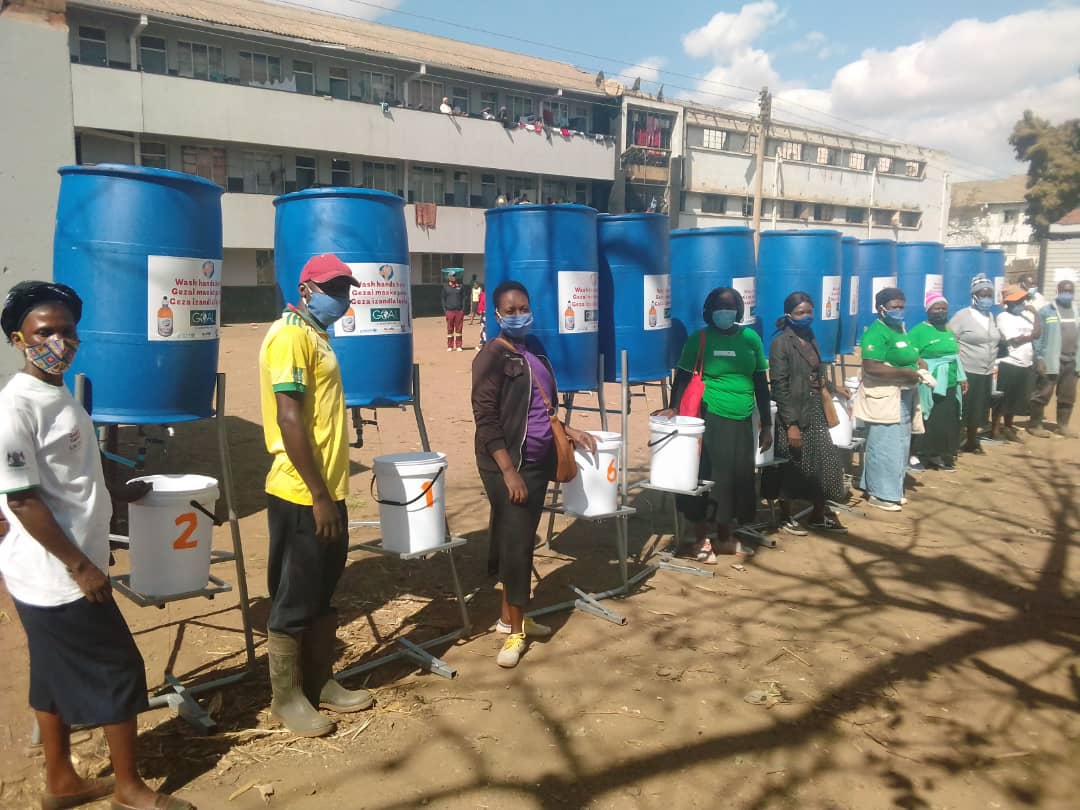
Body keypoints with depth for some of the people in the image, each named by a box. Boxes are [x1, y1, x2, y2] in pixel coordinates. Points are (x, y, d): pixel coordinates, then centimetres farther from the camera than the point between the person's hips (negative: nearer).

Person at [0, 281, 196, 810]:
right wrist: (80, 565, -19)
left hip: (60, 573, 9)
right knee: (120, 671, 2)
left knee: (57, 676, 19)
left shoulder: (60, 396, 8)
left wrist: (118, 493, 29)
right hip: (55, 575, -9)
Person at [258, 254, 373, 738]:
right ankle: (286, 698, 20)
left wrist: (329, 491, 19)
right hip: (301, 495, -9)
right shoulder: (290, 335, -15)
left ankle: (320, 683, 31)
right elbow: (289, 420, -21)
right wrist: (318, 495, -21)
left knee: (324, 593, 18)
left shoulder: (316, 335, 14)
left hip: (328, 490, 9)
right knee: (294, 599, 4)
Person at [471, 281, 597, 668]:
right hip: (507, 464, -7)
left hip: (538, 460, 7)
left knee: (523, 539, 14)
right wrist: (509, 471, -22)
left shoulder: (535, 349, 12)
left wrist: (569, 431, 12)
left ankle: (510, 616, 27)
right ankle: (516, 631, 9)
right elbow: (486, 420, -18)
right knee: (515, 541, -3)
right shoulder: (492, 356, -12)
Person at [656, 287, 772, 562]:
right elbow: (682, 377, -5)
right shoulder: (699, 339, -3)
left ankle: (725, 537, 28)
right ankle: (702, 541, 13)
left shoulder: (751, 338, 7)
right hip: (710, 419, -4)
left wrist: (766, 424, 10)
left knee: (737, 477, 11)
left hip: (742, 421, 4)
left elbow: (761, 383, 11)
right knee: (708, 476, -2)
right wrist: (674, 408, -23)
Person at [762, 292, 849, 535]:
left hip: (816, 411, 7)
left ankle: (819, 515, 24)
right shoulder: (781, 343, -14)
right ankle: (786, 517, 20)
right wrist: (791, 424, -23)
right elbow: (780, 386, -19)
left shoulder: (810, 338, 9)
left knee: (824, 462, 10)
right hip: (794, 414, -7)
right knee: (792, 468, 4)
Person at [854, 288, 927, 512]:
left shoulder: (900, 329, 13)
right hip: (884, 398, -10)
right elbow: (871, 368, -27)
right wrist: (905, 372, -24)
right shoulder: (877, 333, -17)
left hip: (903, 397, 10)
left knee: (899, 445, 15)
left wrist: (917, 363, 6)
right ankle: (879, 494, 4)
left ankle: (890, 489, 26)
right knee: (884, 446, -5)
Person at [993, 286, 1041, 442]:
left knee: (1016, 399, 13)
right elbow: (1015, 340, -14)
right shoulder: (1003, 317, -9)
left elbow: (1038, 333, 0)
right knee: (1002, 399, 0)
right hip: (1009, 364, -6)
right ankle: (994, 429, 8)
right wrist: (1031, 335, 0)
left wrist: (1035, 313, -3)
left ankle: (1008, 427, 24)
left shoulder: (1026, 314, 11)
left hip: (1026, 364, 6)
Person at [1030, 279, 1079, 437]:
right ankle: (1034, 425, 9)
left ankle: (1063, 426, 23)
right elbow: (1038, 336, -8)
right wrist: (1039, 358, -14)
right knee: (1043, 394, -1)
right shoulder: (1046, 311, -5)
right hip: (1050, 361, -6)